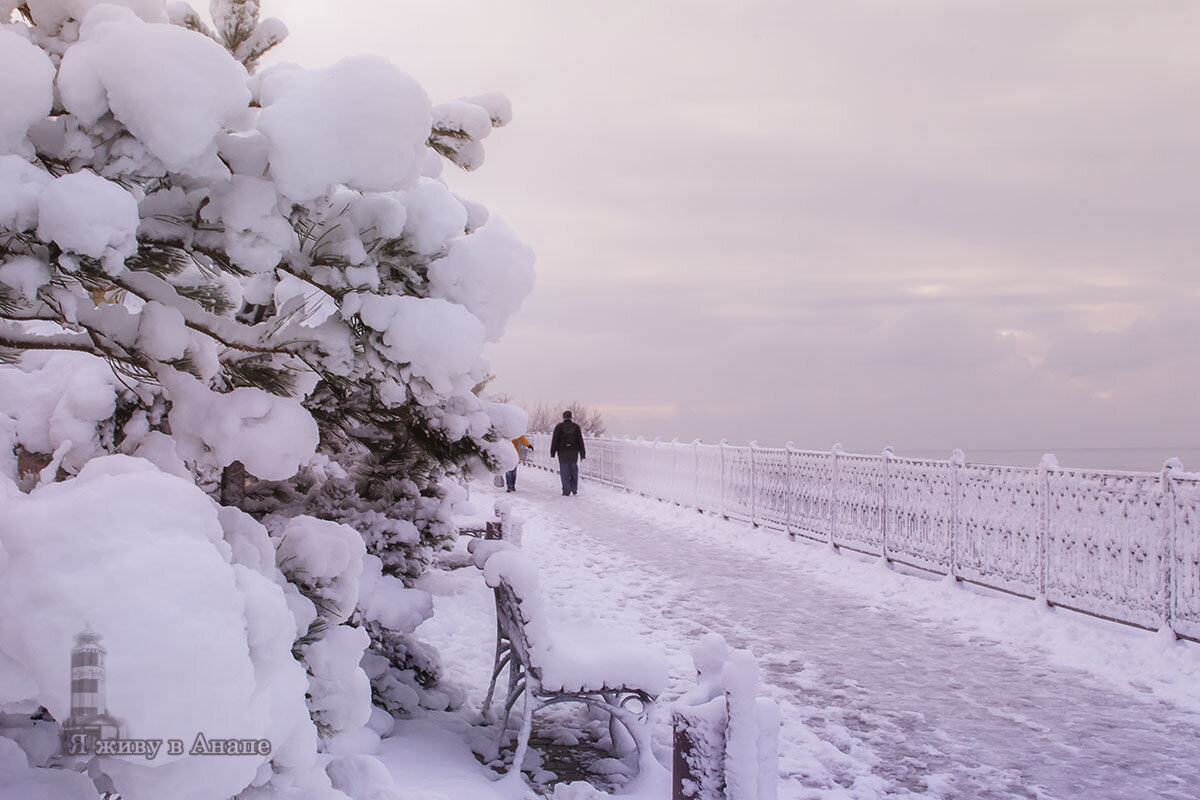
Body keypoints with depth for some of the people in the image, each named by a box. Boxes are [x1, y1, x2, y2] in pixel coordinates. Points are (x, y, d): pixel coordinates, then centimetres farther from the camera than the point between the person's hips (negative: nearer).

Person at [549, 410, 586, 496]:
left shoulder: (559, 427, -2)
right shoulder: (576, 427, 3)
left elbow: (555, 440, -2)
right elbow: (580, 441, 4)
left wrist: (552, 452, 3)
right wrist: (582, 453, 8)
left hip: (562, 452, -2)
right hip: (573, 452, 2)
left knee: (564, 471, 2)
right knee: (573, 470, 15)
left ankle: (566, 491, -1)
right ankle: (574, 489, 12)